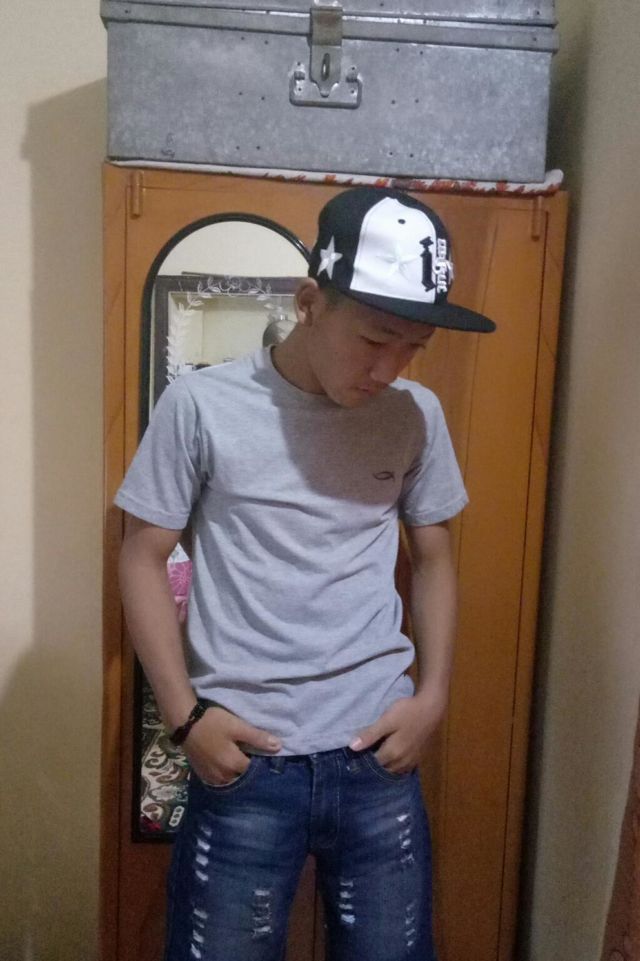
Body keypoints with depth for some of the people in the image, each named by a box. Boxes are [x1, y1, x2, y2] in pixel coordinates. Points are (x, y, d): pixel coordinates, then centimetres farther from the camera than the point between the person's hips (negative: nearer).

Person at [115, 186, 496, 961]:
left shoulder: (417, 415, -1)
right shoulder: (201, 405, -11)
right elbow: (143, 557, -3)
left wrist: (433, 694, 0)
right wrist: (185, 714, -9)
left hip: (378, 757, 3)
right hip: (243, 759, -2)